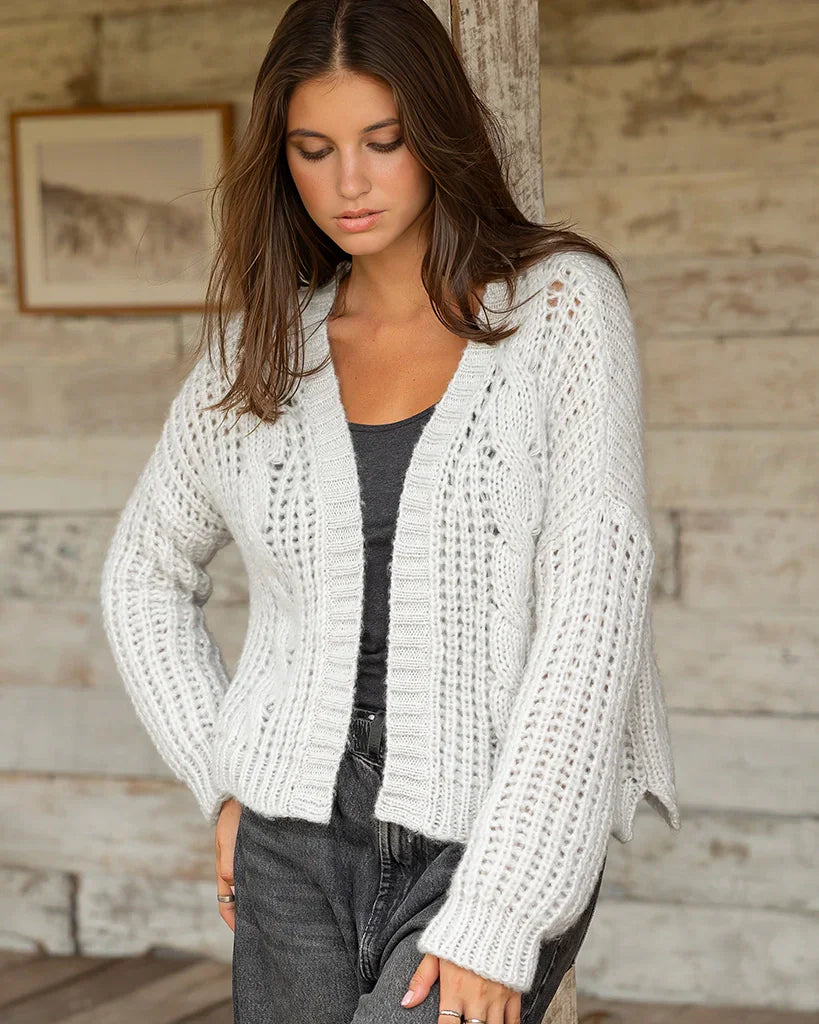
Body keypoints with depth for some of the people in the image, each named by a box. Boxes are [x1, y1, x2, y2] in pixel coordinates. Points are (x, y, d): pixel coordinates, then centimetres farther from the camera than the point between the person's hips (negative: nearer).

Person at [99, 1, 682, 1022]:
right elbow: (144, 572, 21)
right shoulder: (262, 343, 6)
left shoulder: (560, 302, -6)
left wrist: (495, 920, -17)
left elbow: (595, 612, -13)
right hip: (299, 848, 4)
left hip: (504, 841, -4)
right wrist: (223, 783, 9)